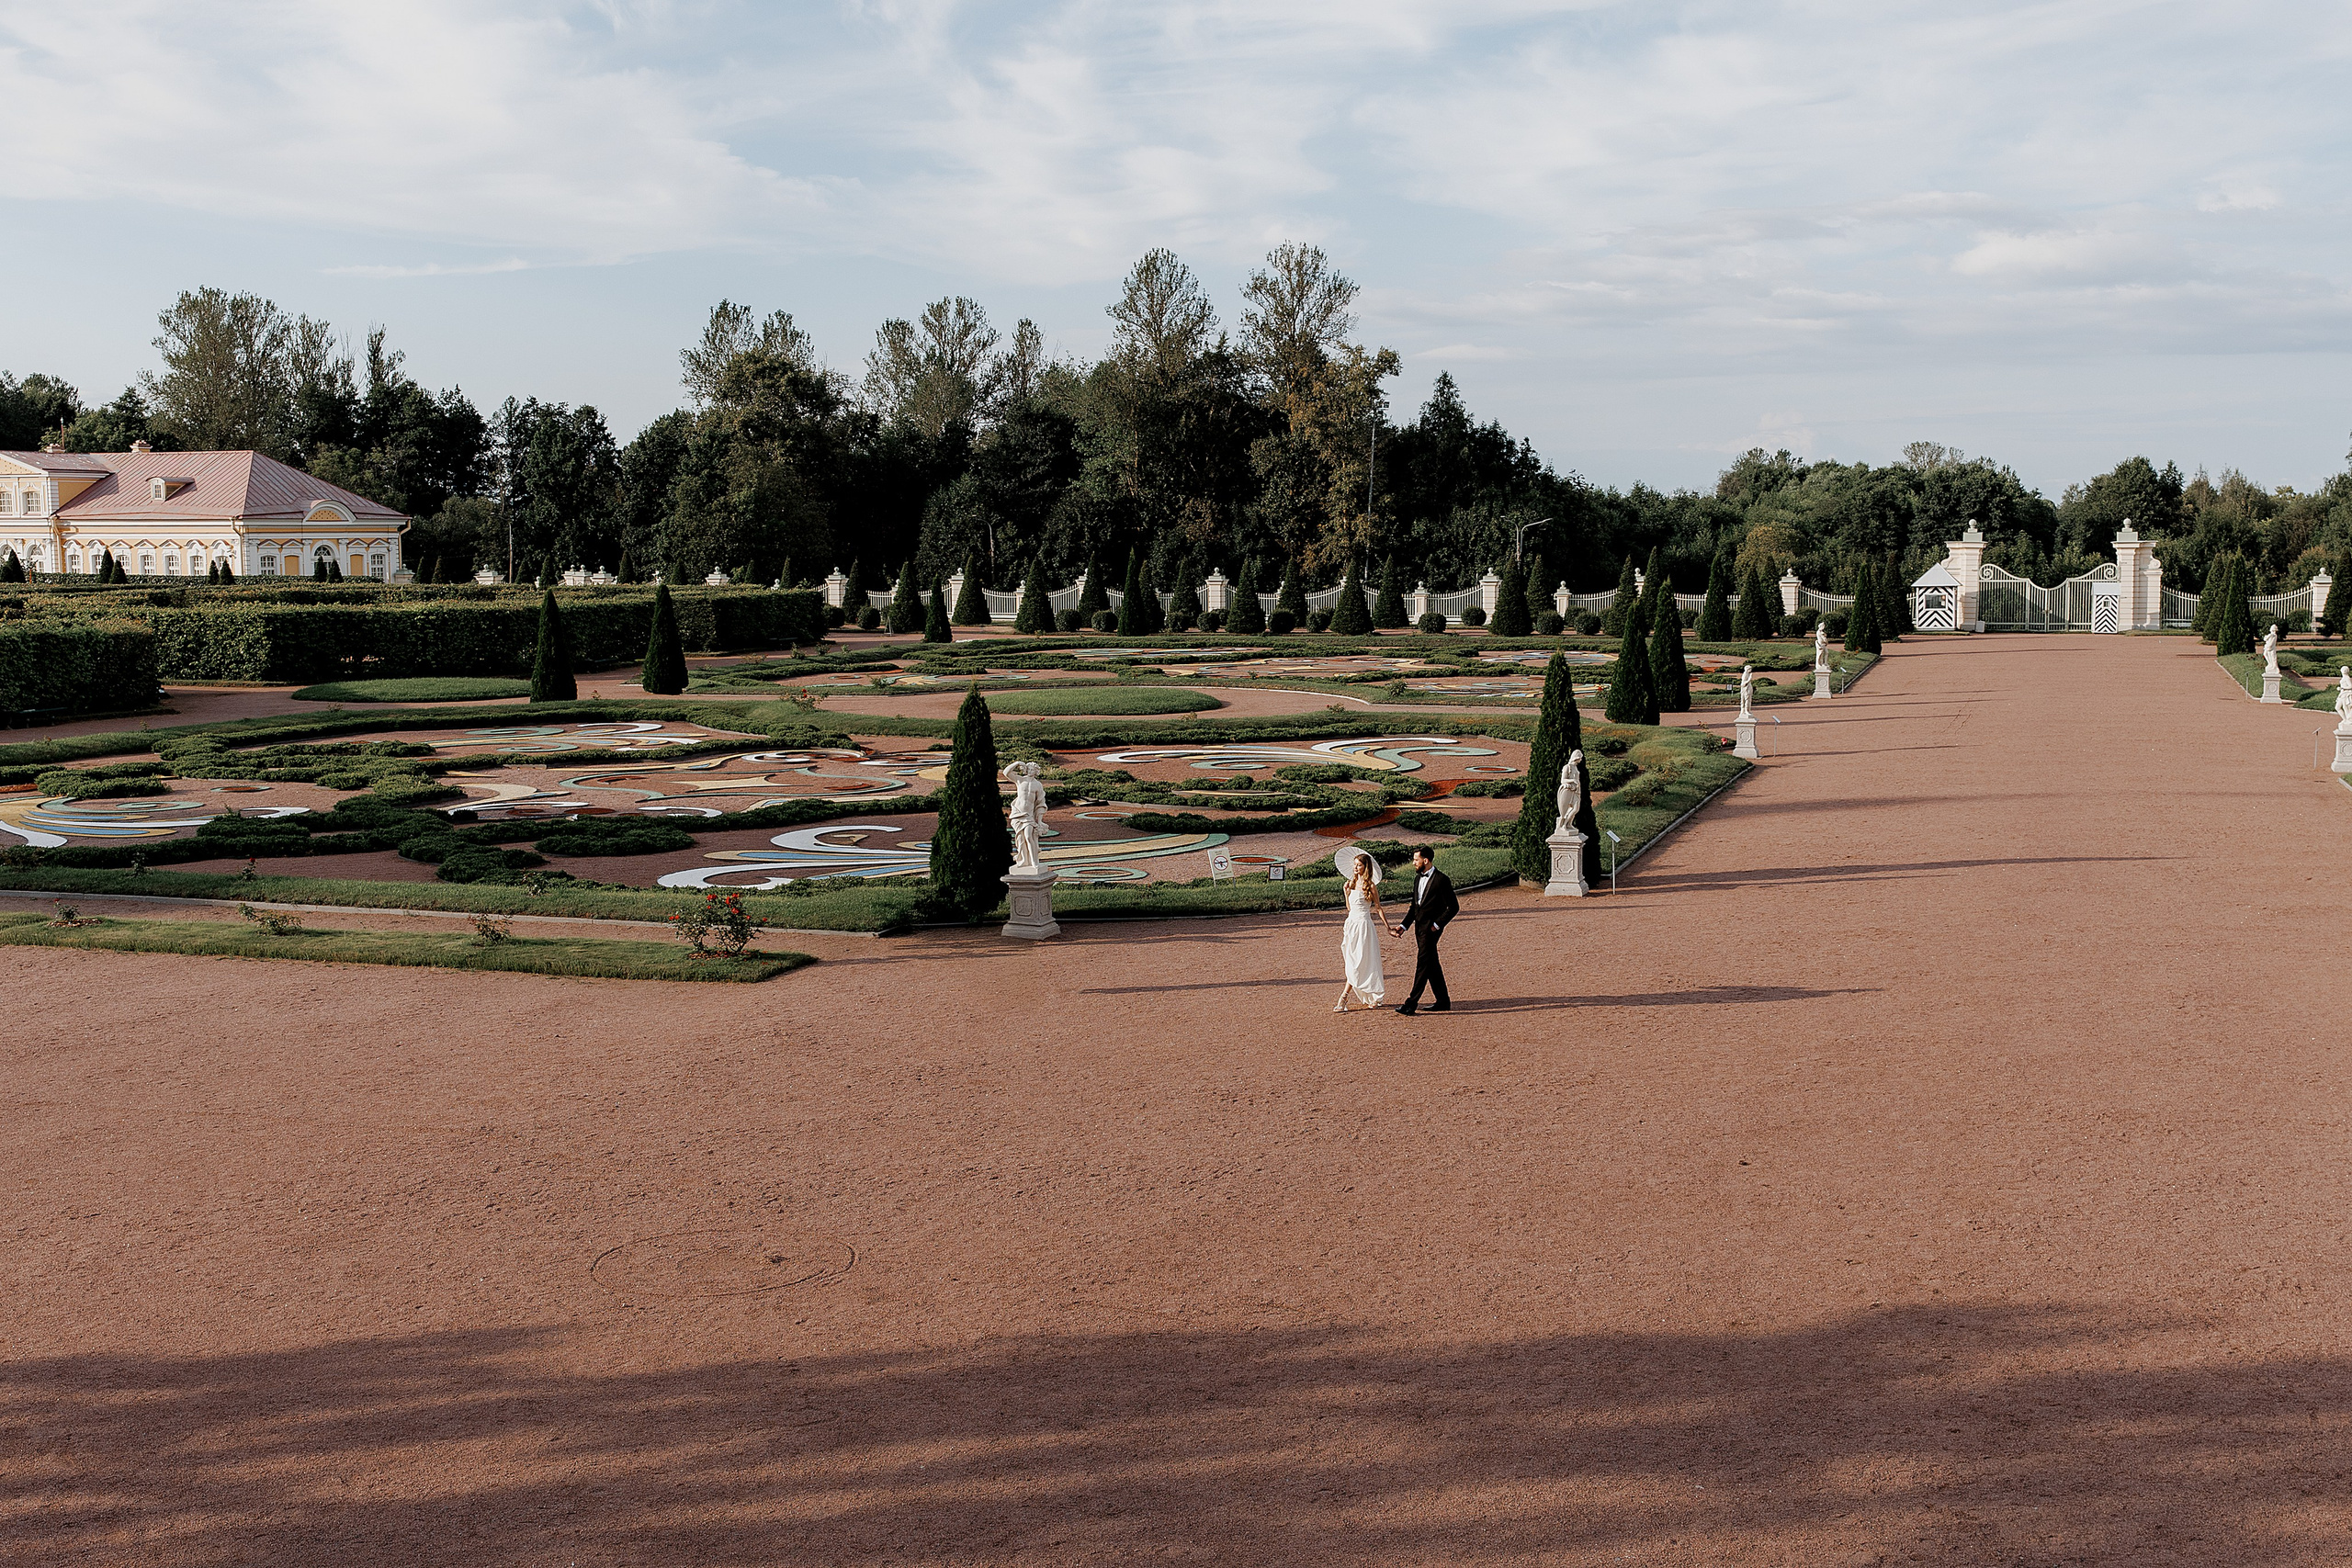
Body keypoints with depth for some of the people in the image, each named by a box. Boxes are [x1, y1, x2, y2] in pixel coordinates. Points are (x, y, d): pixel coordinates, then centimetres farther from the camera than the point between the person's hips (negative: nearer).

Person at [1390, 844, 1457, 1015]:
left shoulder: (1441, 880, -11)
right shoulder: (1418, 878, 14)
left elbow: (1453, 907, -10)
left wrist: (1437, 925, -13)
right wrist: (1404, 925, 10)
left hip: (1431, 927, -8)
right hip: (1419, 927, 8)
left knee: (1423, 964, -9)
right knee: (1432, 964, 12)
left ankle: (1411, 1004, -12)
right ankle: (1443, 1002, 20)